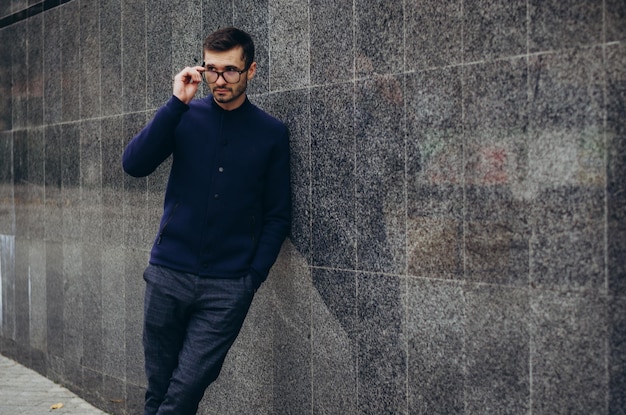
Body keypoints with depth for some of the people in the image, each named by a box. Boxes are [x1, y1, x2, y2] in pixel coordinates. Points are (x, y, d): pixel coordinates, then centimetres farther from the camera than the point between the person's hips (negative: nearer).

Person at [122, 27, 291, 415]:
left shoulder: (271, 132, 2)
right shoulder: (186, 116, 5)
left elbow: (278, 215, 5)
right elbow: (135, 164, -9)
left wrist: (254, 276, -4)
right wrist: (177, 103, -15)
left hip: (228, 287, -1)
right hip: (168, 274, 2)